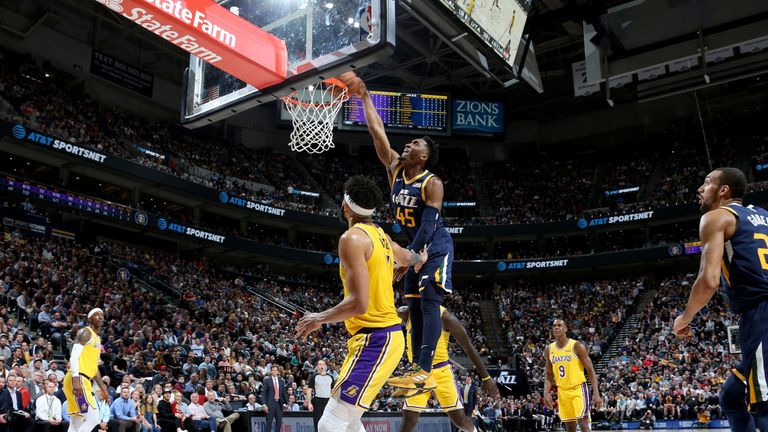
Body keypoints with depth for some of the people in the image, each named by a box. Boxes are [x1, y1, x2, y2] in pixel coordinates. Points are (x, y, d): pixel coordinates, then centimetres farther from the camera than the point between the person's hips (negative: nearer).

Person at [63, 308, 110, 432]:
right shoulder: (85, 332, -6)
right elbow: (74, 357, -18)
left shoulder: (97, 338, 23)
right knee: (93, 419, -14)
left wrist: (103, 388, 27)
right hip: (78, 380, -10)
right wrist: (75, 380, -30)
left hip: (84, 380, 10)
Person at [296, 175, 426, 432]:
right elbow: (415, 259, 33)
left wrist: (319, 319, -7)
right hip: (388, 334, 10)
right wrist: (420, 258, 57)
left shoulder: (352, 238, -14)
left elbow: (359, 303, -22)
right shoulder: (380, 235, 12)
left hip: (374, 340, -10)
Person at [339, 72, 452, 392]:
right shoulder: (395, 168, 2)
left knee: (429, 305, -15)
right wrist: (364, 97, 3)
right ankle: (417, 371, 8)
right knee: (414, 308, 5)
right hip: (415, 247, 8)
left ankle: (424, 373, -18)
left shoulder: (432, 183, -17)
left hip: (436, 249, -8)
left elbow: (428, 225, -22)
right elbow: (377, 132, 4)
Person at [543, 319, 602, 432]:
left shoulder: (577, 346, -10)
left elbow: (590, 371, -9)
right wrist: (546, 393, -1)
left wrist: (596, 394, -16)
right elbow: (549, 375, 12)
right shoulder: (548, 350, 4)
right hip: (562, 391, 5)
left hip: (578, 389, -5)